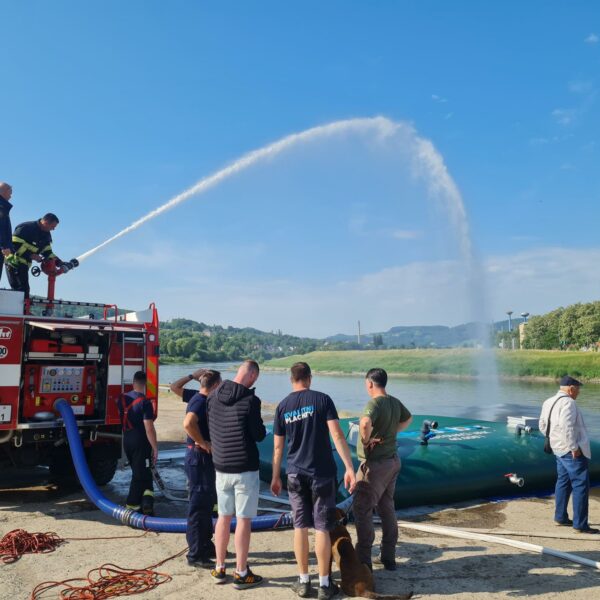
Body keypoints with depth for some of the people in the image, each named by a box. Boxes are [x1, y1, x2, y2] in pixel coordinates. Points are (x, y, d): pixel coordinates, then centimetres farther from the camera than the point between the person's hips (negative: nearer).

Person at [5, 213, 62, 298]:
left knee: (24, 289, 6)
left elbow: (47, 252, 8)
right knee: (20, 289, -13)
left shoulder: (46, 235, 6)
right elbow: (15, 245, -24)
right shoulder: (26, 228, -19)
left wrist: (60, 262, -5)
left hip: (24, 264, 8)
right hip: (14, 262, -8)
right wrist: (31, 255, -26)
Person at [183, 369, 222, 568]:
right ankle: (196, 555, 6)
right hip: (199, 457, -10)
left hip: (204, 457, 10)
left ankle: (206, 547, 31)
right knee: (199, 506, -3)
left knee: (207, 503, 19)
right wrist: (203, 443, -25)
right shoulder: (200, 401, -19)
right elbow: (188, 423, -36)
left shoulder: (202, 400, 12)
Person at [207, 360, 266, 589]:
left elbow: (209, 427, 11)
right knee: (243, 520, 3)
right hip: (245, 468, -6)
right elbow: (259, 435, -13)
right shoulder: (250, 400, -17)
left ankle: (219, 568, 25)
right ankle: (241, 573, 11)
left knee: (224, 516, 16)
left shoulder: (214, 396, 1)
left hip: (221, 466, 6)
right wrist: (261, 427, 8)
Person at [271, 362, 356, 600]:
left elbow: (278, 447, 7)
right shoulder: (322, 399, -5)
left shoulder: (283, 406, 4)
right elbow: (337, 435, -13)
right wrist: (349, 468, -12)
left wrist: (275, 477, 17)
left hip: (295, 474, 3)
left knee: (300, 527, 11)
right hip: (321, 473, -2)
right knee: (322, 528, 5)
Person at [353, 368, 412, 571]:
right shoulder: (395, 402, 5)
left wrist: (366, 441, -23)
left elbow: (365, 423, -41)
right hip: (392, 461, 9)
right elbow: (408, 419, 25)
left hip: (375, 464, -8)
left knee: (362, 509, 0)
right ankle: (388, 557, 26)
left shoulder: (374, 403, -21)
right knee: (387, 507, 17)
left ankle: (363, 560, 3)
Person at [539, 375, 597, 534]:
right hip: (573, 451, -9)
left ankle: (560, 517, 25)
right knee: (580, 485, -3)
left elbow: (542, 425, 17)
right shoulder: (568, 402, -18)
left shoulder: (549, 402, 11)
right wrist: (574, 447, -22)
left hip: (559, 449, 10)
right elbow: (566, 426, -28)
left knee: (563, 482, 18)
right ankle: (580, 524, 1)